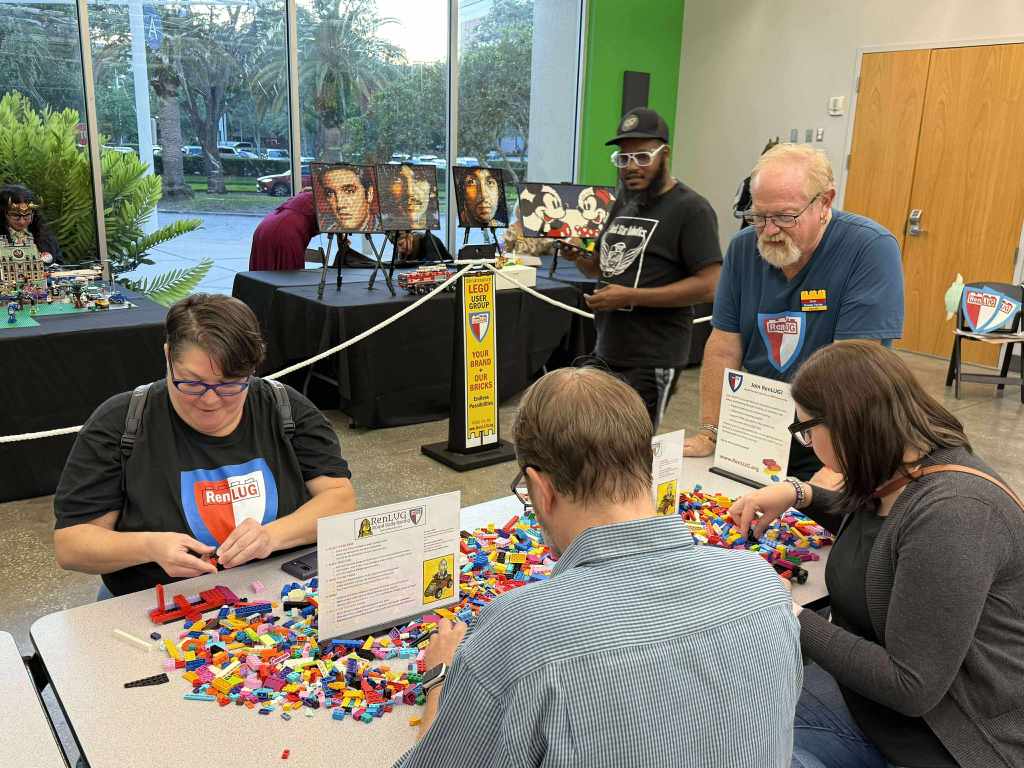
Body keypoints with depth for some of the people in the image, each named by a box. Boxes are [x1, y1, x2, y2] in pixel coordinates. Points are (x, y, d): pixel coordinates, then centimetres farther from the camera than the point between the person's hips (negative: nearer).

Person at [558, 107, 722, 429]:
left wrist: (631, 297, -20)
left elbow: (708, 285, -17)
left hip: (651, 363, -7)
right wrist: (578, 257, 0)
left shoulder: (691, 209, -9)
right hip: (606, 353, 8)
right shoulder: (623, 201, 15)